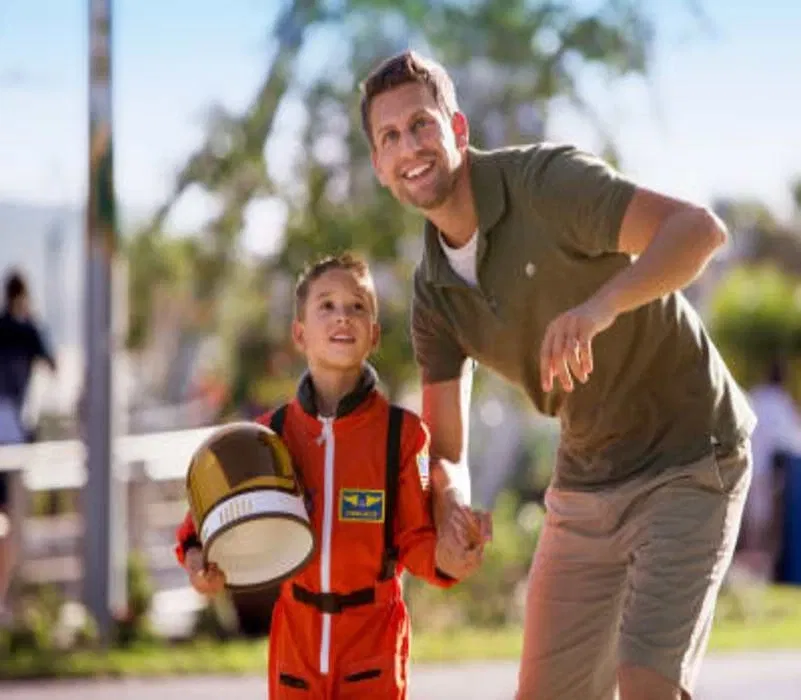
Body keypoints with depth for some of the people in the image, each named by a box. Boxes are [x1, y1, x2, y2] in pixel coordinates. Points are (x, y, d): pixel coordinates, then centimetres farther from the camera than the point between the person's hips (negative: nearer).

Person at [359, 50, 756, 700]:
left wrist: (601, 307, -49)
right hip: (584, 480, 7)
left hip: (687, 459, -7)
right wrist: (450, 501, -23)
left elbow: (700, 228, -33)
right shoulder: (435, 294, 0)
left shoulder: (547, 181, -21)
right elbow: (445, 449, 2)